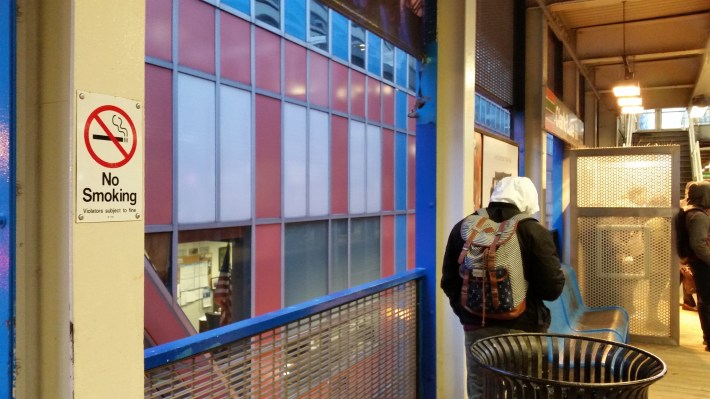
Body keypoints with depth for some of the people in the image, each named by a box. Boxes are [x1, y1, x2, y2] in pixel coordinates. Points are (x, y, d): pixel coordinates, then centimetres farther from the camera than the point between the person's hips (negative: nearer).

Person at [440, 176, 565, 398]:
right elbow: (552, 288, -10)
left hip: (476, 327, 3)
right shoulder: (534, 231, -9)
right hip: (522, 329, -3)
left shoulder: (463, 228, 3)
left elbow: (449, 282, 9)